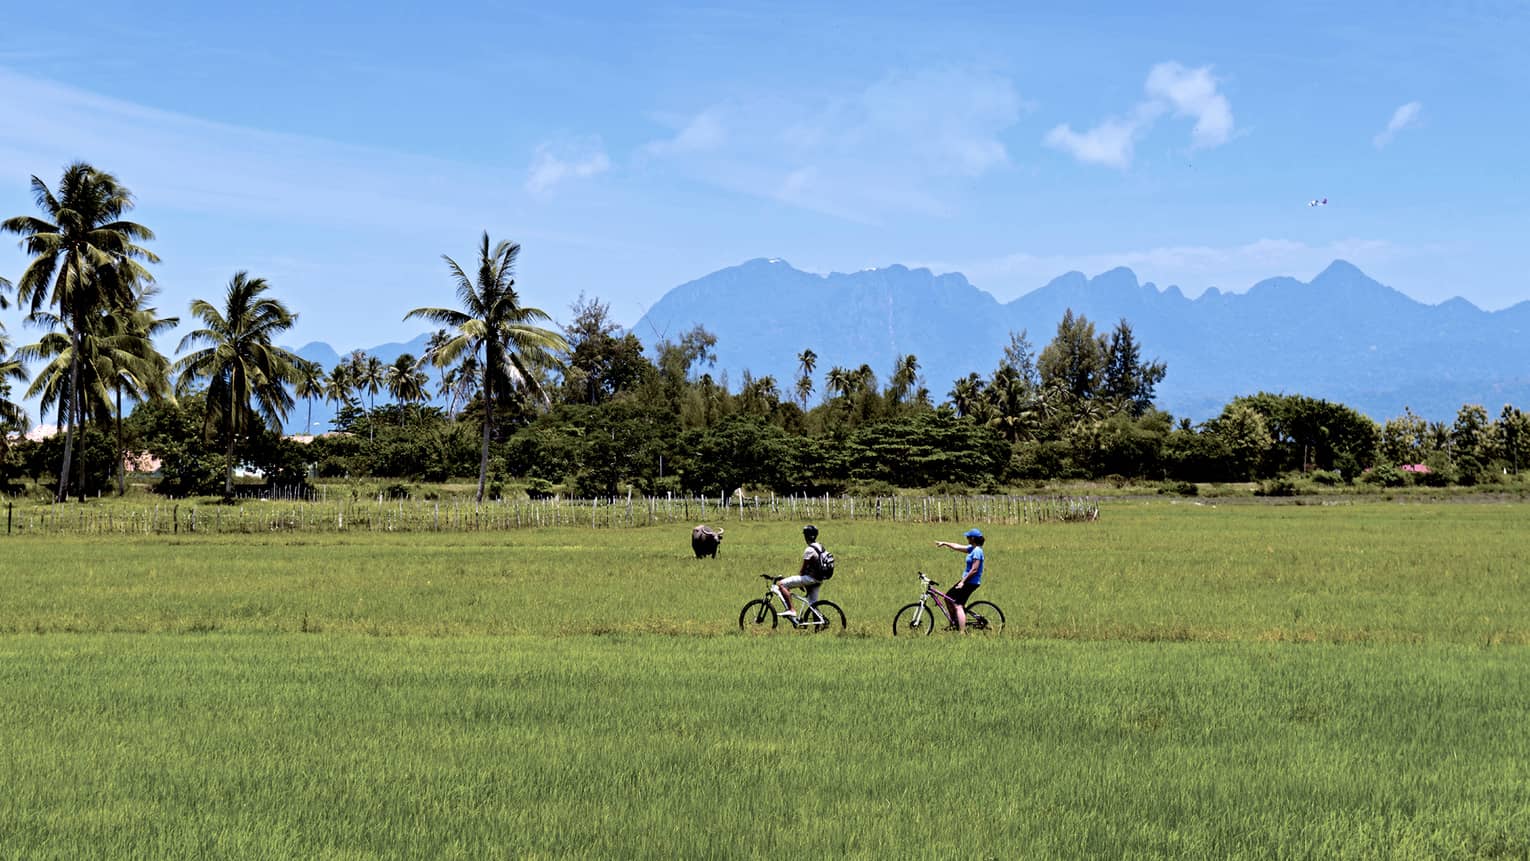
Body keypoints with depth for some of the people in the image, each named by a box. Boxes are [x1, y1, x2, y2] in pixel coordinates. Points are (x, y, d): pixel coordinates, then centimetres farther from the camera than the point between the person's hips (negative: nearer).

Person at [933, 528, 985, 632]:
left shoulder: (977, 551, -18)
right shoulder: (972, 549, 11)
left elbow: (974, 570, -22)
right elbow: (957, 547, 24)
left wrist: (963, 581, -20)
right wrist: (944, 543, 26)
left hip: (971, 582, -10)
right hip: (967, 580, 10)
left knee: (958, 605, -15)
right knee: (949, 597, 18)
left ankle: (962, 632, -20)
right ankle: (954, 622, 26)